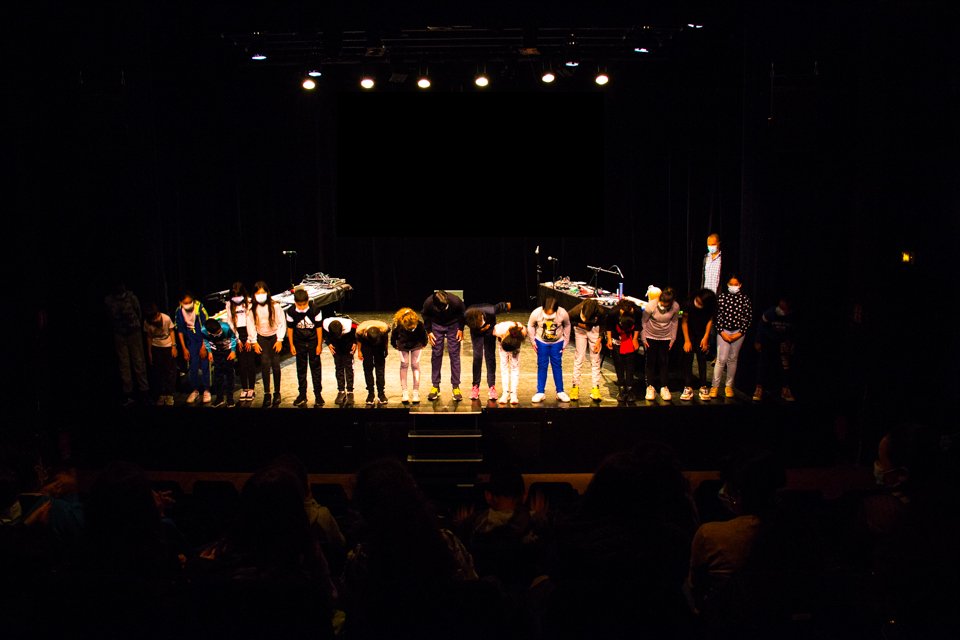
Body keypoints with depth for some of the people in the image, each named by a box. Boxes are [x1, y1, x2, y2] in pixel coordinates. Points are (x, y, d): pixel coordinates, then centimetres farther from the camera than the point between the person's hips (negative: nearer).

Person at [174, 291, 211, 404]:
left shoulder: (199, 307, -19)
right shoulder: (179, 311, -9)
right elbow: (180, 331, 2)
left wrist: (204, 346, -12)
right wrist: (184, 349, 2)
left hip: (203, 340, -3)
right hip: (191, 343, 3)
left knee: (205, 366, -2)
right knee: (193, 367, 5)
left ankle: (206, 391, 10)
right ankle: (195, 390, 20)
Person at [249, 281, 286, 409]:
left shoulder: (275, 306, -16)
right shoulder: (252, 307, -8)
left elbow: (282, 323, -9)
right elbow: (251, 324, -1)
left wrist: (279, 340, -9)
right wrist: (254, 342, -2)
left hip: (274, 336, -2)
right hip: (261, 337, 2)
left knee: (275, 364, -2)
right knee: (265, 364, -7)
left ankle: (277, 393, 11)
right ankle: (266, 394, -3)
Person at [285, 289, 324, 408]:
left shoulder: (315, 310, -20)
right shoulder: (291, 312, -16)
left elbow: (319, 327, -10)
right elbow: (290, 328, -3)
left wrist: (319, 344, -7)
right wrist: (291, 345, -1)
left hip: (313, 341, -2)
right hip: (299, 343, 2)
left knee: (315, 368, 2)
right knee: (301, 369, 8)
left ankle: (318, 395, 8)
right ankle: (302, 395, 17)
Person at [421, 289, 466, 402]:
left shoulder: (455, 301, -32)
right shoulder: (428, 303, -29)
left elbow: (462, 314, -9)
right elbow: (425, 315, -6)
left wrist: (461, 329, -7)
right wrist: (429, 331, -7)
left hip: (453, 325, -1)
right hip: (437, 325, 1)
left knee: (454, 354, -6)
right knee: (436, 354, -2)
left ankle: (456, 387, -1)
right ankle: (435, 386, 6)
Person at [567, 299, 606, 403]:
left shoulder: (600, 312, -31)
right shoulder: (576, 310, -33)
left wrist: (599, 340, -12)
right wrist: (579, 324, -24)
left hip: (594, 329, 0)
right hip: (580, 330, 0)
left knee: (595, 359, -2)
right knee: (579, 358, -3)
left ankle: (595, 388, 0)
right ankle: (575, 387, 4)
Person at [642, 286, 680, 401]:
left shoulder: (675, 307, -19)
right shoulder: (651, 306, -24)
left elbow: (674, 322, -1)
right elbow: (643, 322, -11)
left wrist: (673, 339, 4)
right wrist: (643, 338, -7)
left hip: (666, 338, 1)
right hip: (650, 337, -1)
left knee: (664, 362, 1)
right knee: (651, 362, 2)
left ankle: (664, 387, 9)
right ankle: (650, 387, 11)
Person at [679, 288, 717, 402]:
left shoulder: (710, 308, -19)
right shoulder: (689, 304, -24)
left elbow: (710, 321, -3)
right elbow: (684, 321, -13)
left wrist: (706, 337, -7)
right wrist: (687, 340, -11)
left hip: (702, 336, 1)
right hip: (690, 334, -1)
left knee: (702, 360, 0)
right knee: (688, 360, -3)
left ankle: (703, 388, 5)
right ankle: (688, 388, 0)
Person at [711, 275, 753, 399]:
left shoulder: (745, 299, -2)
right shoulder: (722, 297, -3)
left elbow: (748, 318, 0)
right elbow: (717, 316, -1)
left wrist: (739, 334, -6)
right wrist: (722, 333, -7)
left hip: (738, 332, 1)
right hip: (723, 331, -1)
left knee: (733, 359, 9)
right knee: (721, 359, -5)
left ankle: (729, 386, 20)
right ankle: (715, 386, 2)